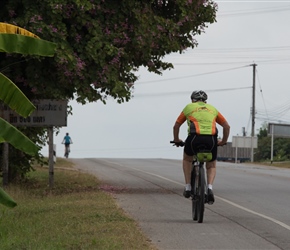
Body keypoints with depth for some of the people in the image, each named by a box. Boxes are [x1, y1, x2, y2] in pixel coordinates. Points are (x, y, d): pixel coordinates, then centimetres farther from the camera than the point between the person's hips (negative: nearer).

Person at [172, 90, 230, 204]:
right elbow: (226, 126, 22)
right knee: (211, 165, 23)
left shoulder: (189, 107, 21)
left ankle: (188, 187, 20)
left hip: (195, 137, -1)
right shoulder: (212, 109, 25)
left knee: (187, 159, 29)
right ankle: (209, 188, -2)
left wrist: (176, 140, 41)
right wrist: (223, 141, 34)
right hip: (211, 139, 1)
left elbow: (176, 126, 26)